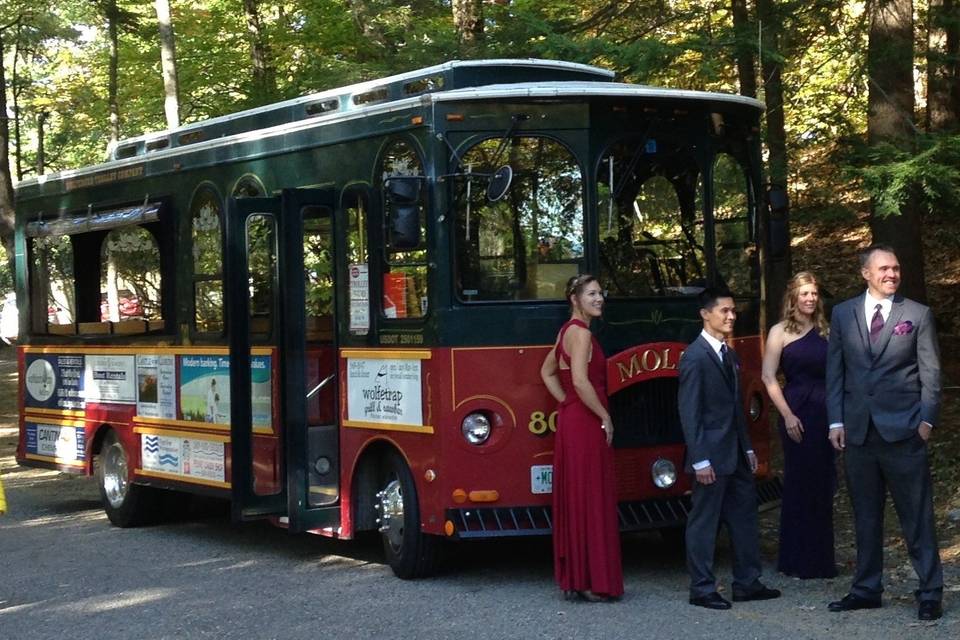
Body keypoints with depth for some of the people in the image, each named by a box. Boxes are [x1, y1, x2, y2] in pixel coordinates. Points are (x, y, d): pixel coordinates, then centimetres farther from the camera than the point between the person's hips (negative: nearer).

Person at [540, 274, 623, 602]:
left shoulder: (567, 331, 16)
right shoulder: (581, 332, -13)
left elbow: (548, 372, 25)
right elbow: (581, 382, -23)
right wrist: (605, 418, -14)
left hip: (570, 421, 10)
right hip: (586, 426, -10)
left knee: (573, 500, 11)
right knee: (592, 501, -5)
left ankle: (572, 579, 16)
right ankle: (593, 582, -2)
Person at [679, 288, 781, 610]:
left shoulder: (729, 355, 13)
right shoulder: (695, 357, -13)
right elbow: (689, 412, -16)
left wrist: (747, 448, 15)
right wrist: (699, 460, -19)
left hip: (736, 454, 9)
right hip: (712, 455, -9)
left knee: (744, 517, 12)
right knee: (704, 522, 0)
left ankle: (747, 583, 21)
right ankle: (702, 589, 8)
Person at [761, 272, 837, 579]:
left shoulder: (825, 331, 13)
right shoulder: (780, 332, -1)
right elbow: (769, 377, -6)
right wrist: (787, 415, -13)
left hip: (826, 412, 5)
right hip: (797, 412, -5)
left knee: (823, 485, 8)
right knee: (799, 483, -1)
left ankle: (821, 558, 18)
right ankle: (798, 561, 8)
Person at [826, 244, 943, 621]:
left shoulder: (918, 315, 2)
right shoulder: (842, 314, 8)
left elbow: (931, 373, 1)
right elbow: (835, 371, 9)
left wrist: (926, 419, -7)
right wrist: (836, 421, 3)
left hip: (903, 430, -3)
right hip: (858, 430, 3)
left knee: (917, 516, 0)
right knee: (865, 516, 11)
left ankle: (930, 593, 6)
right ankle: (866, 589, 20)